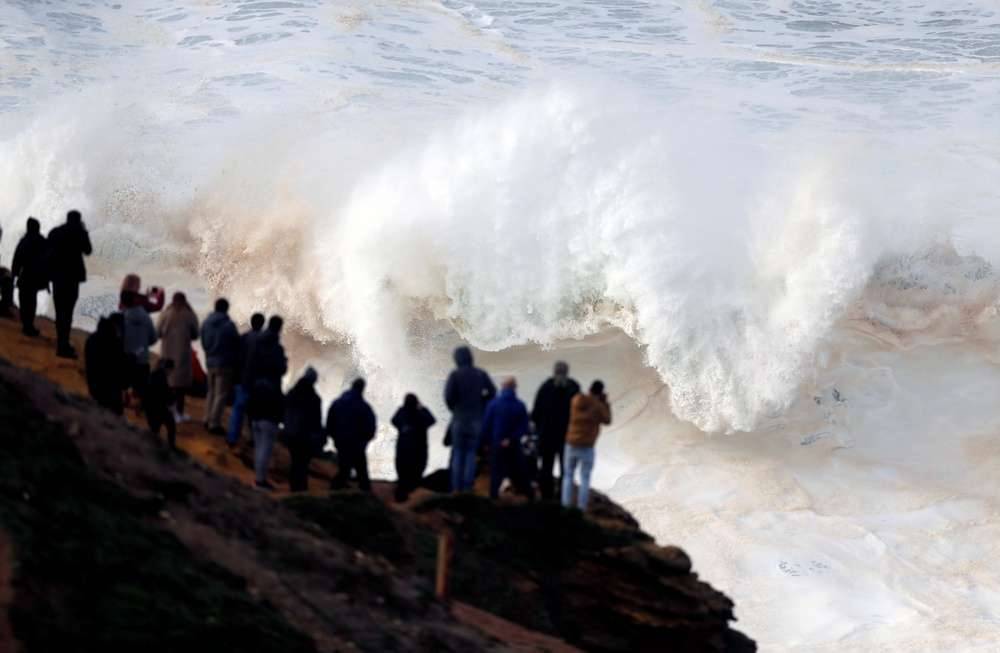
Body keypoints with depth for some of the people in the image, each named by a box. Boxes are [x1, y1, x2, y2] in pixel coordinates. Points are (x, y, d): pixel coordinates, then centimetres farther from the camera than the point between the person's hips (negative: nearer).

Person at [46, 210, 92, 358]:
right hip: (71, 275, -6)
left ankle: (62, 344, 23)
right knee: (67, 311, -6)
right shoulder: (78, 232, -7)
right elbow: (87, 251, 1)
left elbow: (47, 253, 9)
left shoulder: (54, 232, 9)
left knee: (60, 310, 15)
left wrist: (49, 273, 15)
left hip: (56, 275, 6)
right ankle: (63, 346, -11)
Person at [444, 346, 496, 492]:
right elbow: (492, 392, -1)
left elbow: (448, 395, -13)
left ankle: (456, 487, 0)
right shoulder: (481, 374, 3)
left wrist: (453, 408, 6)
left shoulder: (455, 375, -6)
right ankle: (467, 487, -1)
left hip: (459, 418, -2)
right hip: (476, 419, 2)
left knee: (458, 453, 5)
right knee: (471, 453, 5)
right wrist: (481, 405, 10)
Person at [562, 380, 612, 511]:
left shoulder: (576, 400, -4)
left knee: (568, 476, 14)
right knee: (585, 478, 8)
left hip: (571, 445, 3)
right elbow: (607, 421, 7)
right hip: (587, 447, -3)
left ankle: (566, 505, 9)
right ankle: (581, 507, 4)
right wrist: (605, 403, 13)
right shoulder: (599, 406, -11)